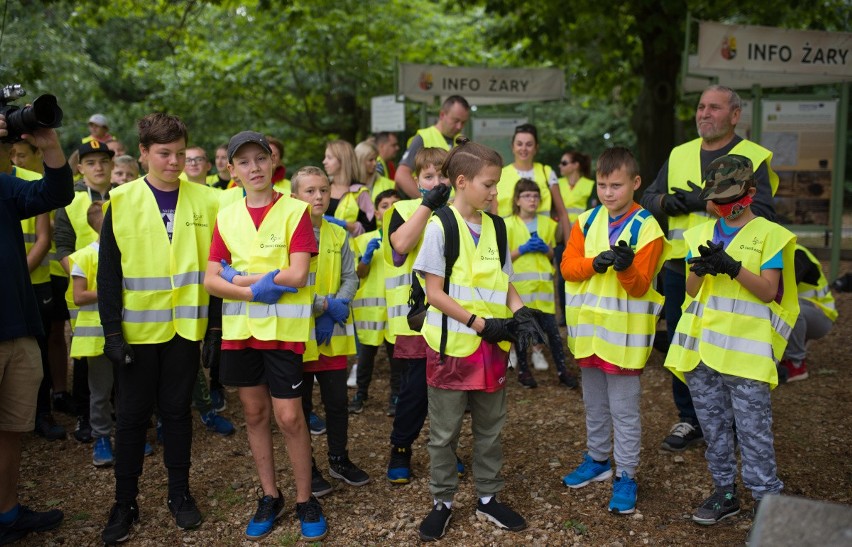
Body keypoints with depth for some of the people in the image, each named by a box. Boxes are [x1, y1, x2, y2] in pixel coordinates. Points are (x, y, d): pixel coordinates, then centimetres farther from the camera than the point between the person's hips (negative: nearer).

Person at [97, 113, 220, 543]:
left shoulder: (205, 201, 0)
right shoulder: (122, 202, -4)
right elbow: (108, 274, -4)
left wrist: (217, 323, 3)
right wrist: (112, 332, -8)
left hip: (185, 327, 1)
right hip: (137, 328, -1)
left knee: (177, 411, 12)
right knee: (132, 415, 8)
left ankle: (179, 493, 26)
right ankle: (125, 503, 21)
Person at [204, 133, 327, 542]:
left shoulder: (295, 211, -6)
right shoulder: (226, 217, 6)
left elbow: (297, 275, -16)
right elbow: (212, 281, 0)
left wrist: (240, 276, -11)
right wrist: (255, 291, -16)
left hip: (283, 328, -4)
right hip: (239, 329, 4)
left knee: (289, 417, -2)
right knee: (254, 413, 12)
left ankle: (305, 500, 16)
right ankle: (270, 496, 27)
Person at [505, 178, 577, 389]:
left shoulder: (547, 223, 10)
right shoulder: (509, 224, 0)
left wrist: (545, 249, -4)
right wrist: (523, 249, -15)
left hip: (543, 281, 2)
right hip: (520, 282, -2)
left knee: (551, 326, 1)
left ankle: (562, 370, 8)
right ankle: (523, 370, 18)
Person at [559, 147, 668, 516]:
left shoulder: (647, 228, -10)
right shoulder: (587, 221, 5)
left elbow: (640, 286, -13)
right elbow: (567, 266, -2)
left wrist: (626, 267, -34)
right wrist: (595, 263, -20)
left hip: (624, 332, -5)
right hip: (588, 327, 5)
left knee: (624, 409, 3)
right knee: (594, 403, 19)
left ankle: (626, 475, 15)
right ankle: (597, 459, 36)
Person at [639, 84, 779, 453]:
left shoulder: (754, 157, -3)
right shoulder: (679, 155, 13)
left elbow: (762, 213, -16)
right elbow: (648, 199, 12)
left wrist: (707, 203, -21)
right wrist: (666, 201, -11)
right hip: (679, 270, 5)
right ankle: (689, 421, 26)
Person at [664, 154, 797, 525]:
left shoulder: (769, 234, -3)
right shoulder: (702, 234, 11)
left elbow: (768, 291, -9)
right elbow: (691, 290, 8)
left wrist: (732, 267, -21)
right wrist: (701, 269, -12)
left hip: (746, 348, -5)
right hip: (701, 345, 5)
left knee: (753, 431, -2)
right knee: (713, 427, 14)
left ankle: (767, 499, 9)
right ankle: (725, 492, 27)